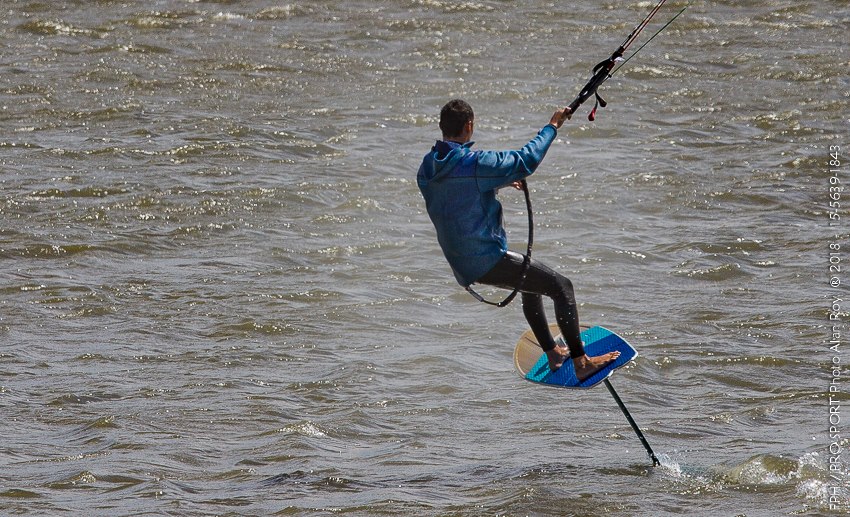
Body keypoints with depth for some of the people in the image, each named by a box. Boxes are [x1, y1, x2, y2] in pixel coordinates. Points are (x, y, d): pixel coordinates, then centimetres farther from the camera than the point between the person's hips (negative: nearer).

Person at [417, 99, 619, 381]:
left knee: (531, 283, 32)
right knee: (561, 286, -2)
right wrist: (552, 126, -3)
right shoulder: (474, 163, -21)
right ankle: (581, 363, -4)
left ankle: (553, 353, 39)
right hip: (487, 260, -9)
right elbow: (526, 160, -16)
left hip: (461, 267, 9)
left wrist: (499, 183, 30)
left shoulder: (426, 170, 4)